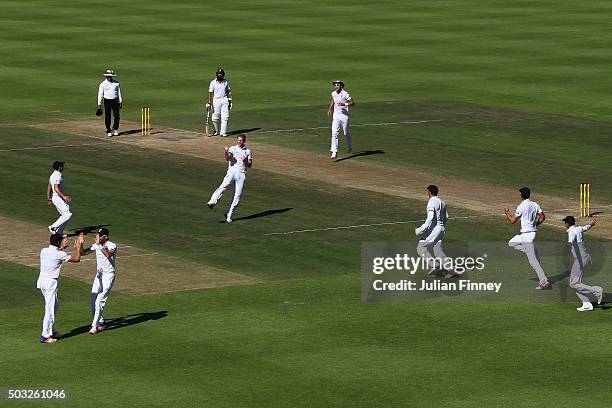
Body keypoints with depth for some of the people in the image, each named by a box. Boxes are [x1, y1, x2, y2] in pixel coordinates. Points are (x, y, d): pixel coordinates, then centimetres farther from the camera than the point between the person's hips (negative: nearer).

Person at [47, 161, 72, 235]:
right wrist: (64, 196, -34)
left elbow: (49, 186, 21)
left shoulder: (53, 175, 13)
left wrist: (49, 198, 28)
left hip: (55, 197, 10)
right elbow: (56, 188, -28)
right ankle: (53, 227, -10)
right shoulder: (57, 176, -18)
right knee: (68, 214, -11)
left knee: (64, 215, 14)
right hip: (58, 198, -10)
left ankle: (59, 232, 12)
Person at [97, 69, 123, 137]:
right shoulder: (103, 84, -4)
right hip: (107, 101, -2)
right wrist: (99, 104, -6)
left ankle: (115, 129, 18)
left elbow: (119, 92, 11)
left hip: (115, 101, 2)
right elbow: (100, 94, -3)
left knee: (117, 116, -1)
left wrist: (120, 101, 8)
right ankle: (108, 131, 10)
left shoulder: (116, 83, 4)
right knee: (107, 117, 0)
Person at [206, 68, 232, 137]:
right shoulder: (213, 83, -2)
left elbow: (229, 92, 13)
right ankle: (217, 131, 21)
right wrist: (209, 103, -12)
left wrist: (230, 101, 8)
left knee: (225, 117, -7)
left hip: (224, 100, 1)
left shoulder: (226, 82, 5)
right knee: (215, 118, 1)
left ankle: (223, 132, -3)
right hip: (216, 101, -1)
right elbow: (210, 93, -5)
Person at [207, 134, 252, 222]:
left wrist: (245, 161, -4)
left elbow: (250, 165, 17)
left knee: (237, 196, -1)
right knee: (223, 186, -29)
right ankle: (213, 202, -47)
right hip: (232, 172, -3)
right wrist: (226, 152, -33)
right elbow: (228, 158, -11)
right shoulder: (232, 148, 9)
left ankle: (229, 215, 8)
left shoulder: (247, 151, 17)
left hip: (242, 174, 3)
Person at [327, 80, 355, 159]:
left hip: (344, 116, -4)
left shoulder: (345, 94, -12)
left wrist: (344, 104, -26)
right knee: (334, 133, -10)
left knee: (346, 133, 12)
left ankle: (349, 147, 40)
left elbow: (352, 102, -13)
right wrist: (330, 109, 15)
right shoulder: (333, 94, 4)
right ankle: (334, 152, -15)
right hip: (336, 116, 4)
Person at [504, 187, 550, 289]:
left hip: (527, 234, -9)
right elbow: (543, 217, 8)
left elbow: (512, 221, -13)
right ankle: (532, 252, 14)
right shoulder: (534, 205, 6)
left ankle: (544, 282, -7)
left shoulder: (522, 207, -16)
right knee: (511, 243, 25)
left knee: (533, 261, -6)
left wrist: (507, 213, 6)